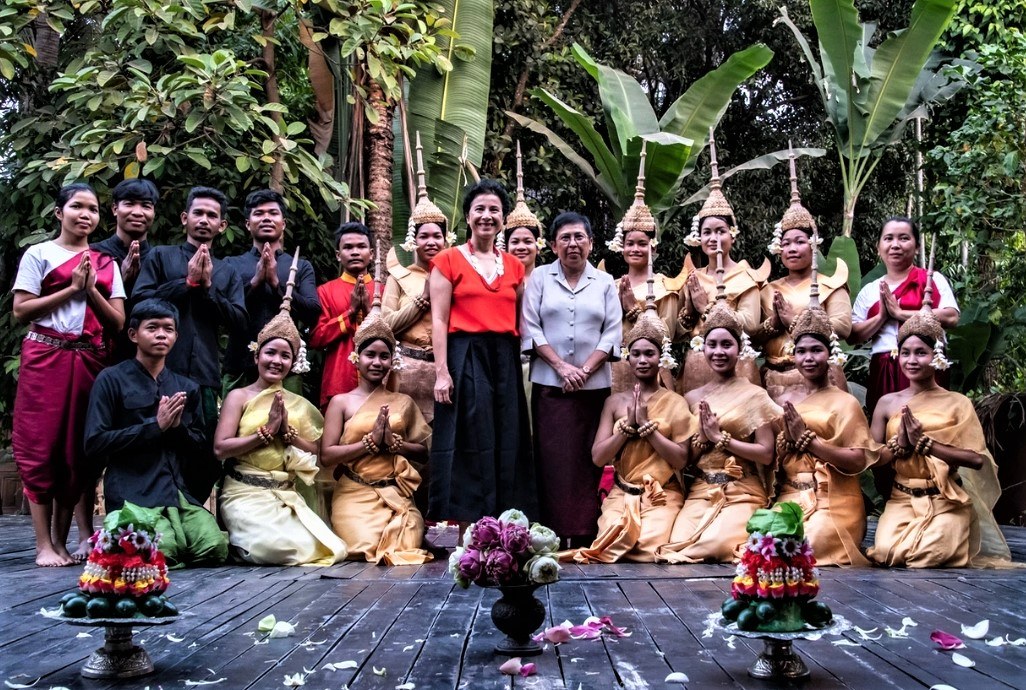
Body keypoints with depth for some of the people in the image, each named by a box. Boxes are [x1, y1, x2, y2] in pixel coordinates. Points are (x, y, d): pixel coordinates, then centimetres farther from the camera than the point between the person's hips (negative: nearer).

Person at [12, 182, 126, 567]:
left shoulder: (106, 263, 14)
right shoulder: (39, 254, 3)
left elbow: (118, 323, 7)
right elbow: (21, 311, -6)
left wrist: (90, 289, -6)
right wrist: (71, 288, -10)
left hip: (90, 360, 4)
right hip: (46, 357, -4)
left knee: (80, 448, 4)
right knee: (42, 446, -3)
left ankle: (62, 539, 13)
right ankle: (44, 545, -1)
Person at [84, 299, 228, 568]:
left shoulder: (187, 388, 17)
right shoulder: (112, 380, 2)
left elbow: (203, 451, 17)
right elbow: (94, 443, -6)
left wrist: (178, 426, -4)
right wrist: (155, 425, -10)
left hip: (179, 491, 4)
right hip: (132, 491, -4)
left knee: (215, 548, -21)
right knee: (162, 551, -29)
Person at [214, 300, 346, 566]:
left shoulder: (299, 404, 14)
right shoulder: (239, 397, 2)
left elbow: (316, 454, 9)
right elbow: (221, 449, -9)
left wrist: (288, 431, -6)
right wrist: (267, 432, -10)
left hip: (287, 496, 4)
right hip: (246, 494, -4)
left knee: (314, 545, -22)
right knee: (277, 544, -30)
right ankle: (239, 543, 5)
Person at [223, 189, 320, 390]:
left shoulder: (301, 267, 13)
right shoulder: (231, 265, 12)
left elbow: (312, 313, 0)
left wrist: (276, 282, -9)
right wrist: (256, 281, -10)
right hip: (240, 367, 0)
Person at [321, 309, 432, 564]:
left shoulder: (403, 402, 13)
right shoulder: (341, 402, 5)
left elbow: (424, 451, 8)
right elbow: (327, 456, -5)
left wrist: (393, 442, -8)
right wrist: (371, 441, -11)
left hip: (397, 494, 2)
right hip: (355, 494, -2)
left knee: (407, 547, -23)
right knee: (367, 546, -25)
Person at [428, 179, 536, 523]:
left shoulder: (514, 266, 13)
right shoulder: (448, 260, 1)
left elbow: (520, 320, 16)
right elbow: (439, 320, -4)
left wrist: (523, 361, 6)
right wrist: (441, 371, -12)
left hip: (505, 360, 5)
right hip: (465, 359, -5)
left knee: (507, 442, 6)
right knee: (469, 444, -4)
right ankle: (463, 519, 5)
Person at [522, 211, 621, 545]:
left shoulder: (604, 282, 10)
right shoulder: (540, 277, 7)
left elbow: (612, 332, 3)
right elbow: (531, 327, -1)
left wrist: (585, 370, -9)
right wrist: (561, 366, -10)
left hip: (594, 385, 1)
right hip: (549, 383, -1)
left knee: (588, 460, 0)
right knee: (553, 458, -3)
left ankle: (585, 533, 4)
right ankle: (553, 531, 1)